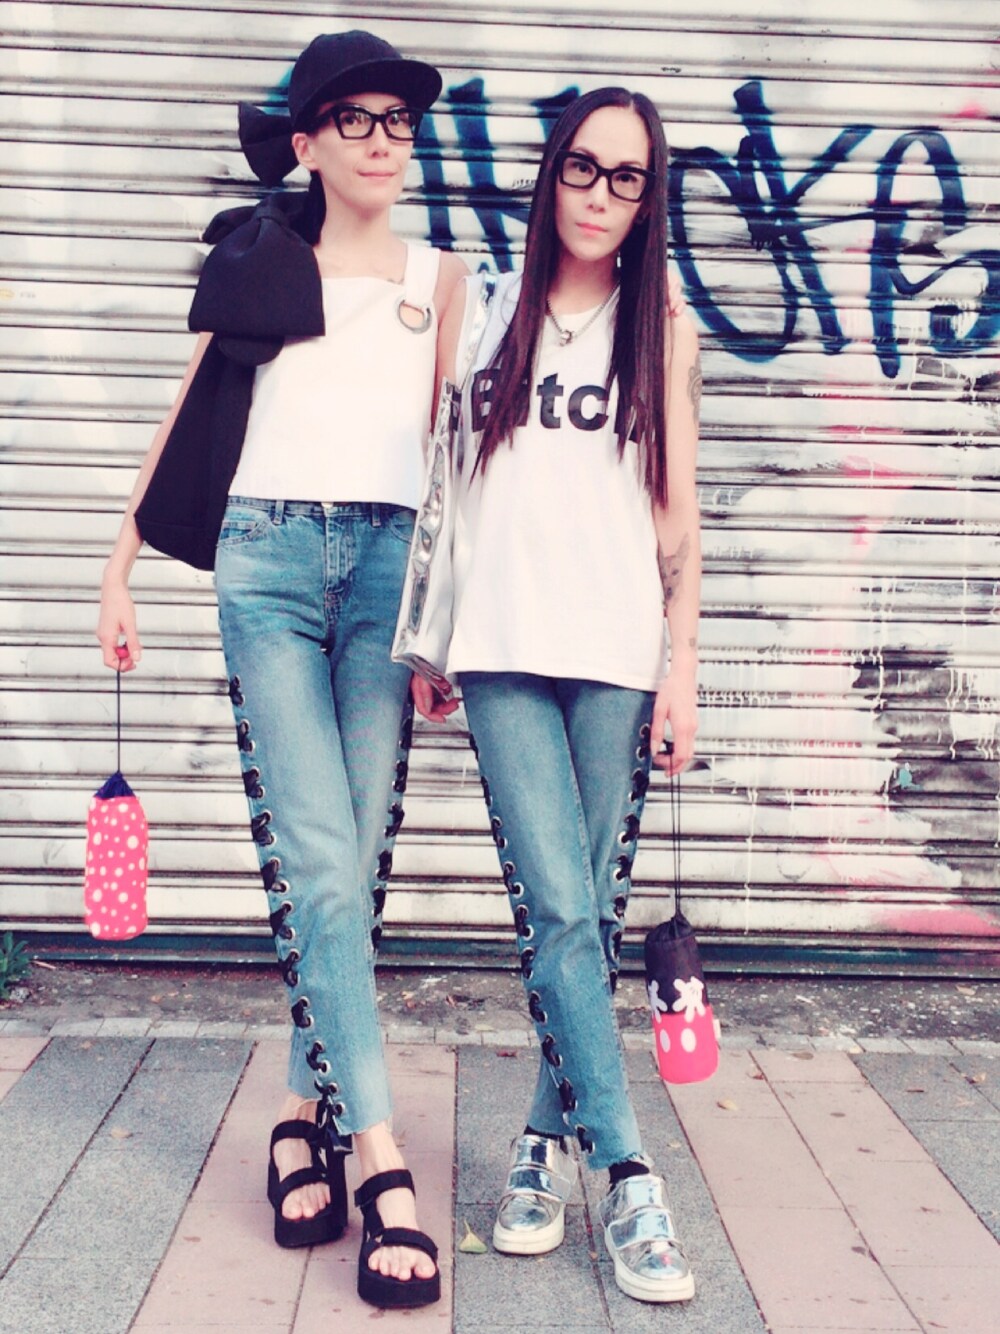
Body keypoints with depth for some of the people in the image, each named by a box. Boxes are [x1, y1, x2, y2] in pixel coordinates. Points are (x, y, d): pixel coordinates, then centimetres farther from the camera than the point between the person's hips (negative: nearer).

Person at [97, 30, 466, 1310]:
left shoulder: (440, 276, 15)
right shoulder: (256, 259, 13)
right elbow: (186, 419, 14)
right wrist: (120, 568, 11)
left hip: (389, 561, 2)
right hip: (267, 556, -1)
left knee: (357, 860, -1)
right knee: (318, 858, -11)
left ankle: (308, 1108, 14)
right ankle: (378, 1153, -12)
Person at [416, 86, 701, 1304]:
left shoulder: (662, 325, 10)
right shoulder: (477, 310, 12)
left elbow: (677, 508, 8)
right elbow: (436, 477, 14)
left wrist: (683, 662, 0)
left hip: (619, 653, 0)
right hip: (503, 650, 0)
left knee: (591, 911, 1)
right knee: (559, 909, -10)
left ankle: (550, 1137, 19)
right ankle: (626, 1178, -5)